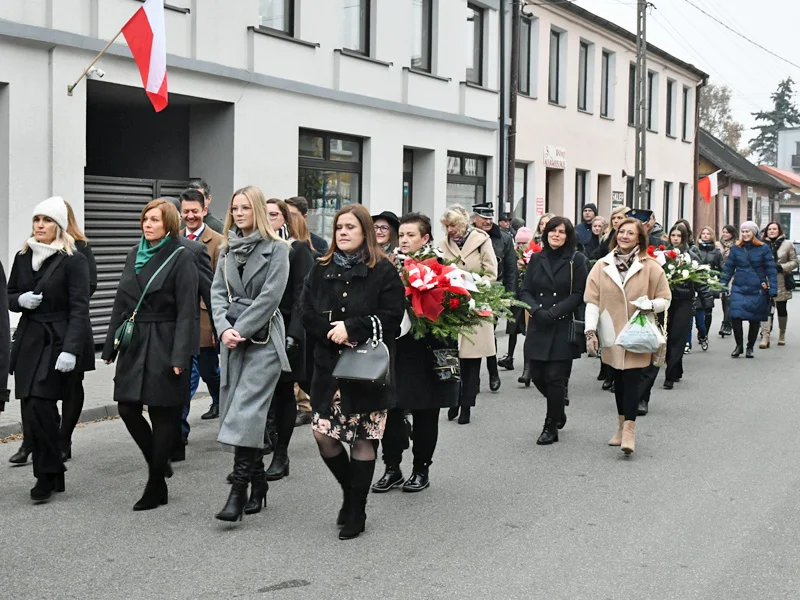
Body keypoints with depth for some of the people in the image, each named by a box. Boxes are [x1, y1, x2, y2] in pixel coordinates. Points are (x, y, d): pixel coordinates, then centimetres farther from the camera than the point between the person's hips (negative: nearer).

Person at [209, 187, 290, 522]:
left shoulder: (276, 249, -3)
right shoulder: (227, 249, 14)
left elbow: (270, 296, -11)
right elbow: (217, 293, 8)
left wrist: (240, 330, -13)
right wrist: (224, 328, -8)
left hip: (263, 338, -6)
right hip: (232, 338, 6)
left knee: (246, 410, -15)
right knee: (236, 410, 7)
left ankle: (238, 492, -16)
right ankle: (258, 485, 18)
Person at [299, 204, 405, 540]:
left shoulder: (383, 272, -3)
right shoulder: (322, 270, 10)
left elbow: (391, 317, -10)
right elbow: (306, 312, 3)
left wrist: (351, 327, -17)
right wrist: (333, 332, -13)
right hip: (329, 366, 4)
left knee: (363, 440, 2)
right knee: (324, 436, -2)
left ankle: (355, 512, 15)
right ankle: (351, 491, 25)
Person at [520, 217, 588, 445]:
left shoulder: (577, 260, -1)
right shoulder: (536, 259, 10)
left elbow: (579, 295, -6)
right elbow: (525, 291, 7)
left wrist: (553, 313, -15)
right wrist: (537, 310, -12)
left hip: (563, 328, -4)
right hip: (538, 328, 4)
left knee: (555, 378, -4)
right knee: (537, 375, 6)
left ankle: (551, 427, 10)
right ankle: (558, 412, 33)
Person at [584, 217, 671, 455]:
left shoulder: (650, 267, 0)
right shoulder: (602, 266, 3)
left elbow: (665, 299, 5)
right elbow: (592, 301, 1)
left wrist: (650, 305, -17)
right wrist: (591, 331, -8)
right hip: (611, 335, 2)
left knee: (632, 377, -9)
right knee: (618, 379, 10)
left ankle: (629, 429, -8)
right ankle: (622, 424, 21)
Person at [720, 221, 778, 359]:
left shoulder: (764, 249, -1)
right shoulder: (736, 249, 5)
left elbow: (771, 270, -1)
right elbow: (728, 269, 9)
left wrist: (773, 290, -7)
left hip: (757, 290, -1)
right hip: (739, 289, 1)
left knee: (755, 320, 6)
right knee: (735, 317, -12)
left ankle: (750, 347, 24)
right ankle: (739, 346, 8)